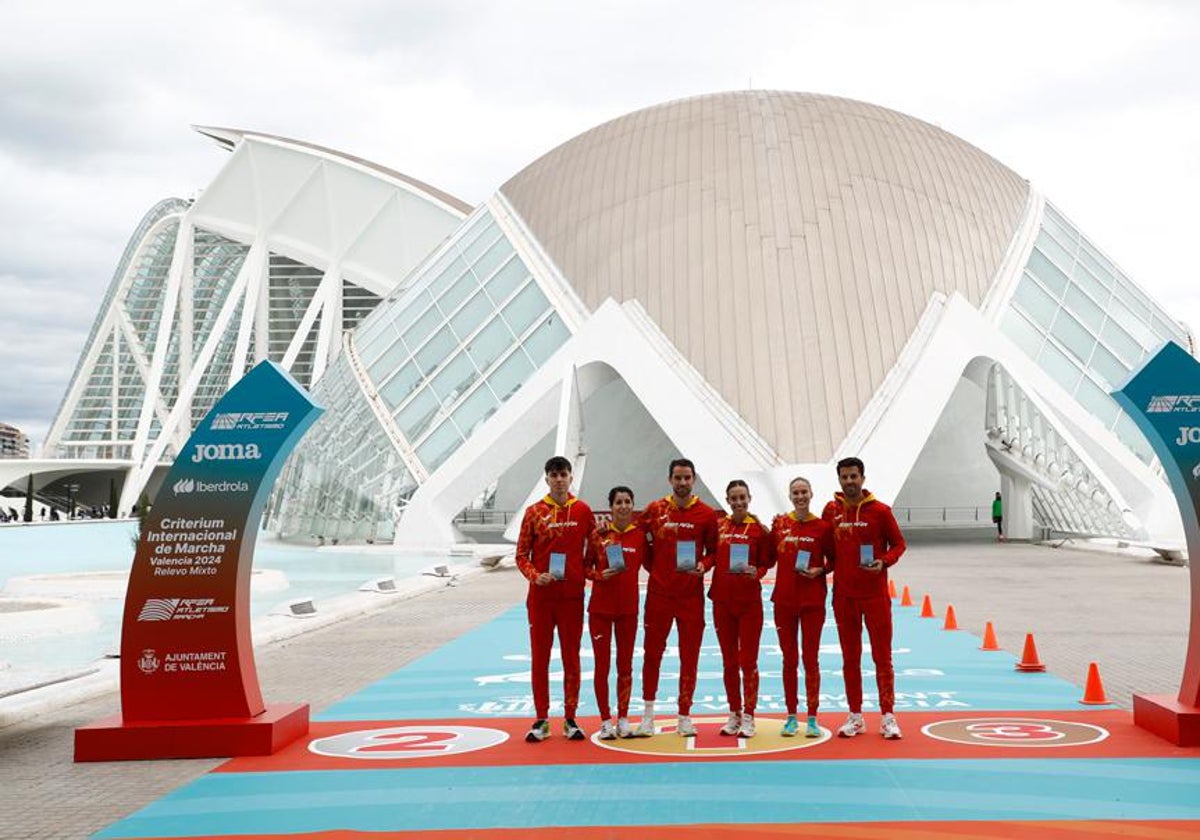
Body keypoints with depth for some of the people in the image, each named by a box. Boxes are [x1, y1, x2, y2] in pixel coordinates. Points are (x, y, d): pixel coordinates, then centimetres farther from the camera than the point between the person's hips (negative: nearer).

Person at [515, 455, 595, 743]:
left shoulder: (582, 510, 3)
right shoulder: (534, 512, 2)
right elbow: (521, 554, 3)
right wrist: (534, 576, -12)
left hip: (572, 595, 0)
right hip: (540, 595, 0)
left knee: (571, 658, 6)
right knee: (539, 658, 4)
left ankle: (570, 719, 16)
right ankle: (541, 720, 13)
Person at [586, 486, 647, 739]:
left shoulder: (640, 535, 0)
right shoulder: (599, 534, -2)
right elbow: (586, 566, 3)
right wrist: (599, 575, -12)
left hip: (628, 607, 1)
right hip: (600, 606, -1)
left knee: (625, 665, 9)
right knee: (602, 664, 3)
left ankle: (623, 719, 20)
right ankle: (605, 721, 13)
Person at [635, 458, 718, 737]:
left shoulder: (706, 514, 0)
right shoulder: (654, 510, 2)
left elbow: (714, 550, 8)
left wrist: (703, 565, -10)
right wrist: (653, 565, 4)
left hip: (691, 594, 0)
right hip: (659, 592, 0)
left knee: (689, 656, 4)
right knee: (652, 652, 5)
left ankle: (684, 717, 15)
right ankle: (648, 714, 18)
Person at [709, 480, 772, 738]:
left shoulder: (759, 529, -4)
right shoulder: (718, 526, 4)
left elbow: (766, 562, -1)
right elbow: (712, 557, 11)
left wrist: (756, 572, -19)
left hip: (750, 601, -3)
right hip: (722, 600, 3)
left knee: (748, 661, 1)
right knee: (729, 661, 11)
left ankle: (748, 716, 10)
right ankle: (734, 714, 21)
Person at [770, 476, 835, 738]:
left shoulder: (823, 527, -2)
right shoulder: (780, 523, 3)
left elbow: (833, 560, 5)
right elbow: (770, 557, 8)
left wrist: (820, 571, -11)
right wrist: (770, 531, -5)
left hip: (813, 601, -2)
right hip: (784, 600, 2)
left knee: (810, 659, 2)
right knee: (789, 660, 8)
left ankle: (812, 719, 10)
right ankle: (791, 717, 17)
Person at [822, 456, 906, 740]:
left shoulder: (880, 510, -5)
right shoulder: (831, 511, 3)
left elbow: (898, 543, 1)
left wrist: (884, 561, -16)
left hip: (875, 593, -3)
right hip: (844, 594, 3)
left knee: (882, 656, 1)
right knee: (850, 658, 9)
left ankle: (888, 716, 8)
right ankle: (855, 717, 17)